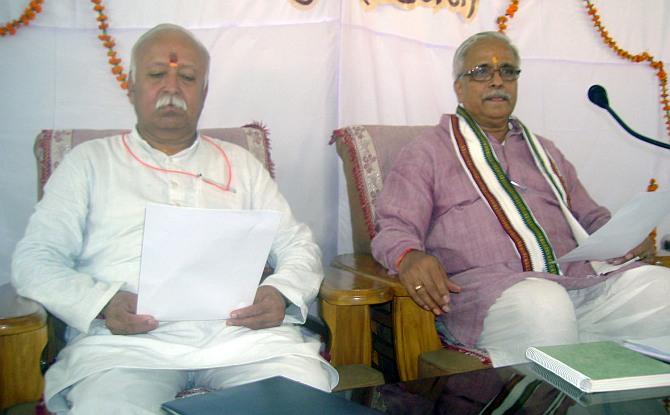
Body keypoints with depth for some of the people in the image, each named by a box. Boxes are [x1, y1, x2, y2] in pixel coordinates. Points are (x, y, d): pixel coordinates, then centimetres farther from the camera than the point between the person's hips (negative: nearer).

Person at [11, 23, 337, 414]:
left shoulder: (241, 164, 23)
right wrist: (101, 304, -12)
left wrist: (282, 294, -5)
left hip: (244, 333, 2)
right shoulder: (90, 161, 16)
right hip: (127, 338, -2)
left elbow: (299, 247, 19)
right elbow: (34, 258, 8)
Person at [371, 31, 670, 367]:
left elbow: (591, 218, 34)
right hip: (484, 286, -5)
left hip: (582, 281, 6)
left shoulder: (544, 151, 31)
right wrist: (409, 256, -21)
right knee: (542, 306, -40)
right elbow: (393, 229, 4)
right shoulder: (425, 153, 15)